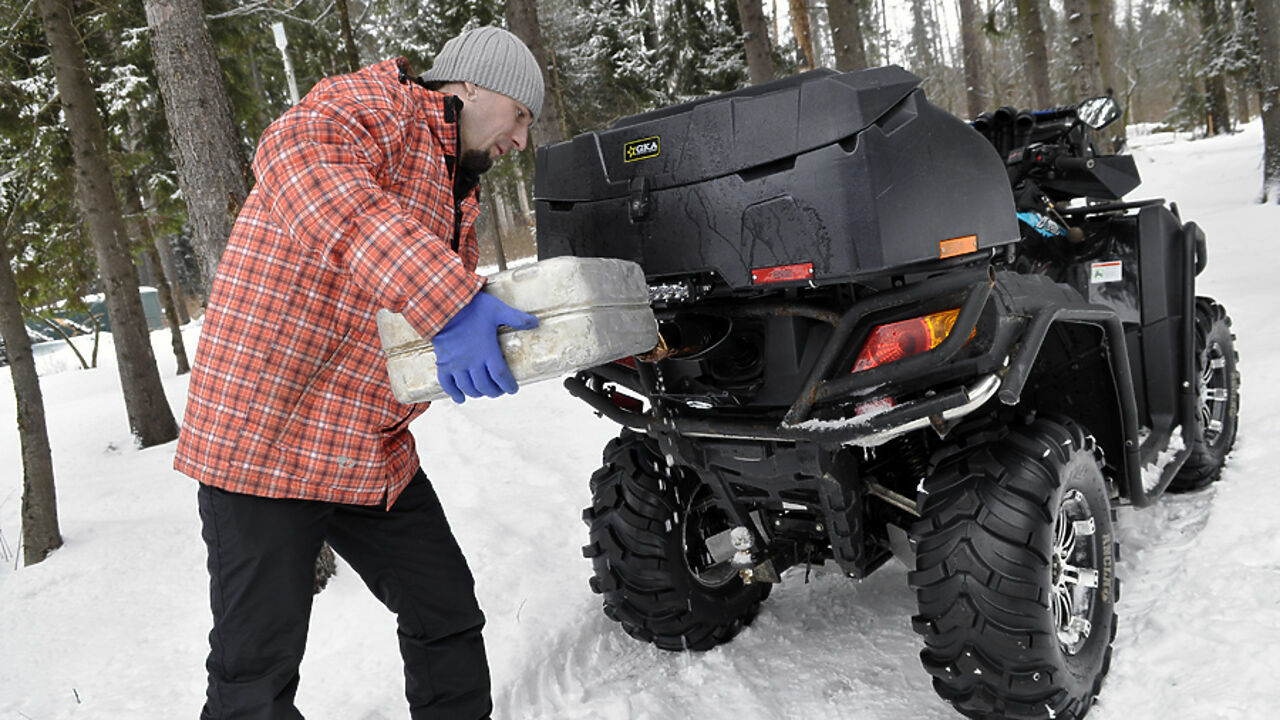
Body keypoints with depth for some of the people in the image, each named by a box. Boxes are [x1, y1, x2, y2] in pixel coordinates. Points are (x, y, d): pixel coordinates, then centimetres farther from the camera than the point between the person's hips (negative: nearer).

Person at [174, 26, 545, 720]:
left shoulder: (460, 198, 18)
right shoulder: (377, 103, -10)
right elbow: (297, 159, -34)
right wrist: (446, 298, -44)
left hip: (376, 452, 9)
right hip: (264, 435, -8)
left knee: (449, 616, 13)